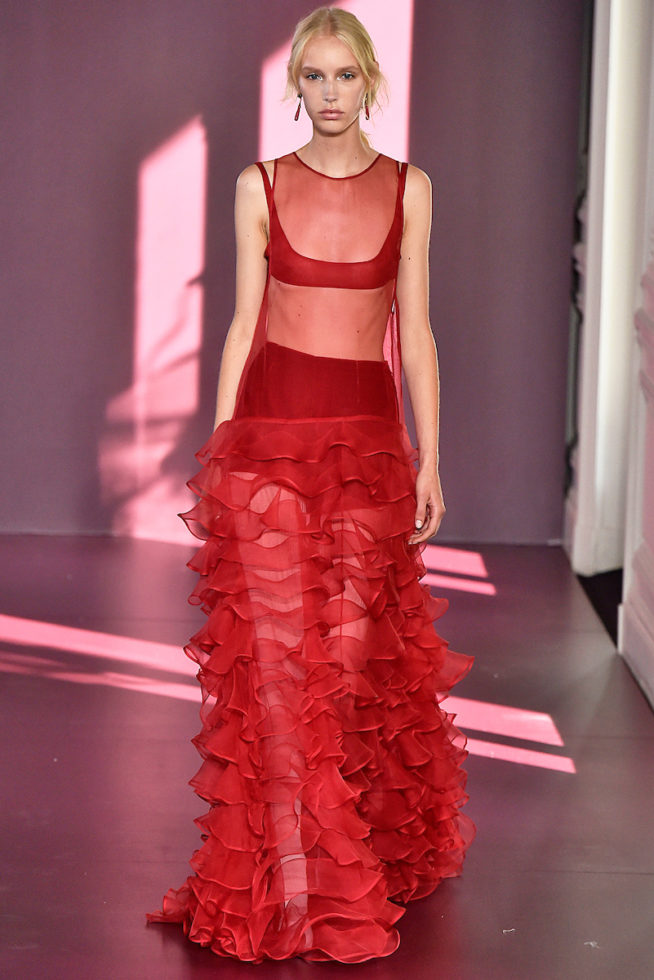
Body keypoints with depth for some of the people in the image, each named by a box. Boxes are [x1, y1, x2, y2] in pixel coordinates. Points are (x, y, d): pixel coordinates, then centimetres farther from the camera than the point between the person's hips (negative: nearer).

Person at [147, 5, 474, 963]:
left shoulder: (408, 188, 5)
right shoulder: (261, 185, 4)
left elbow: (415, 329, 5)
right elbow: (244, 321, 6)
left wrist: (431, 459, 1)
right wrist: (217, 449, 2)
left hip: (368, 436, 1)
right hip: (270, 431, 0)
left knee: (359, 650, 4)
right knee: (279, 652, -3)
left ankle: (383, 843, 25)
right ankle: (293, 879, 4)